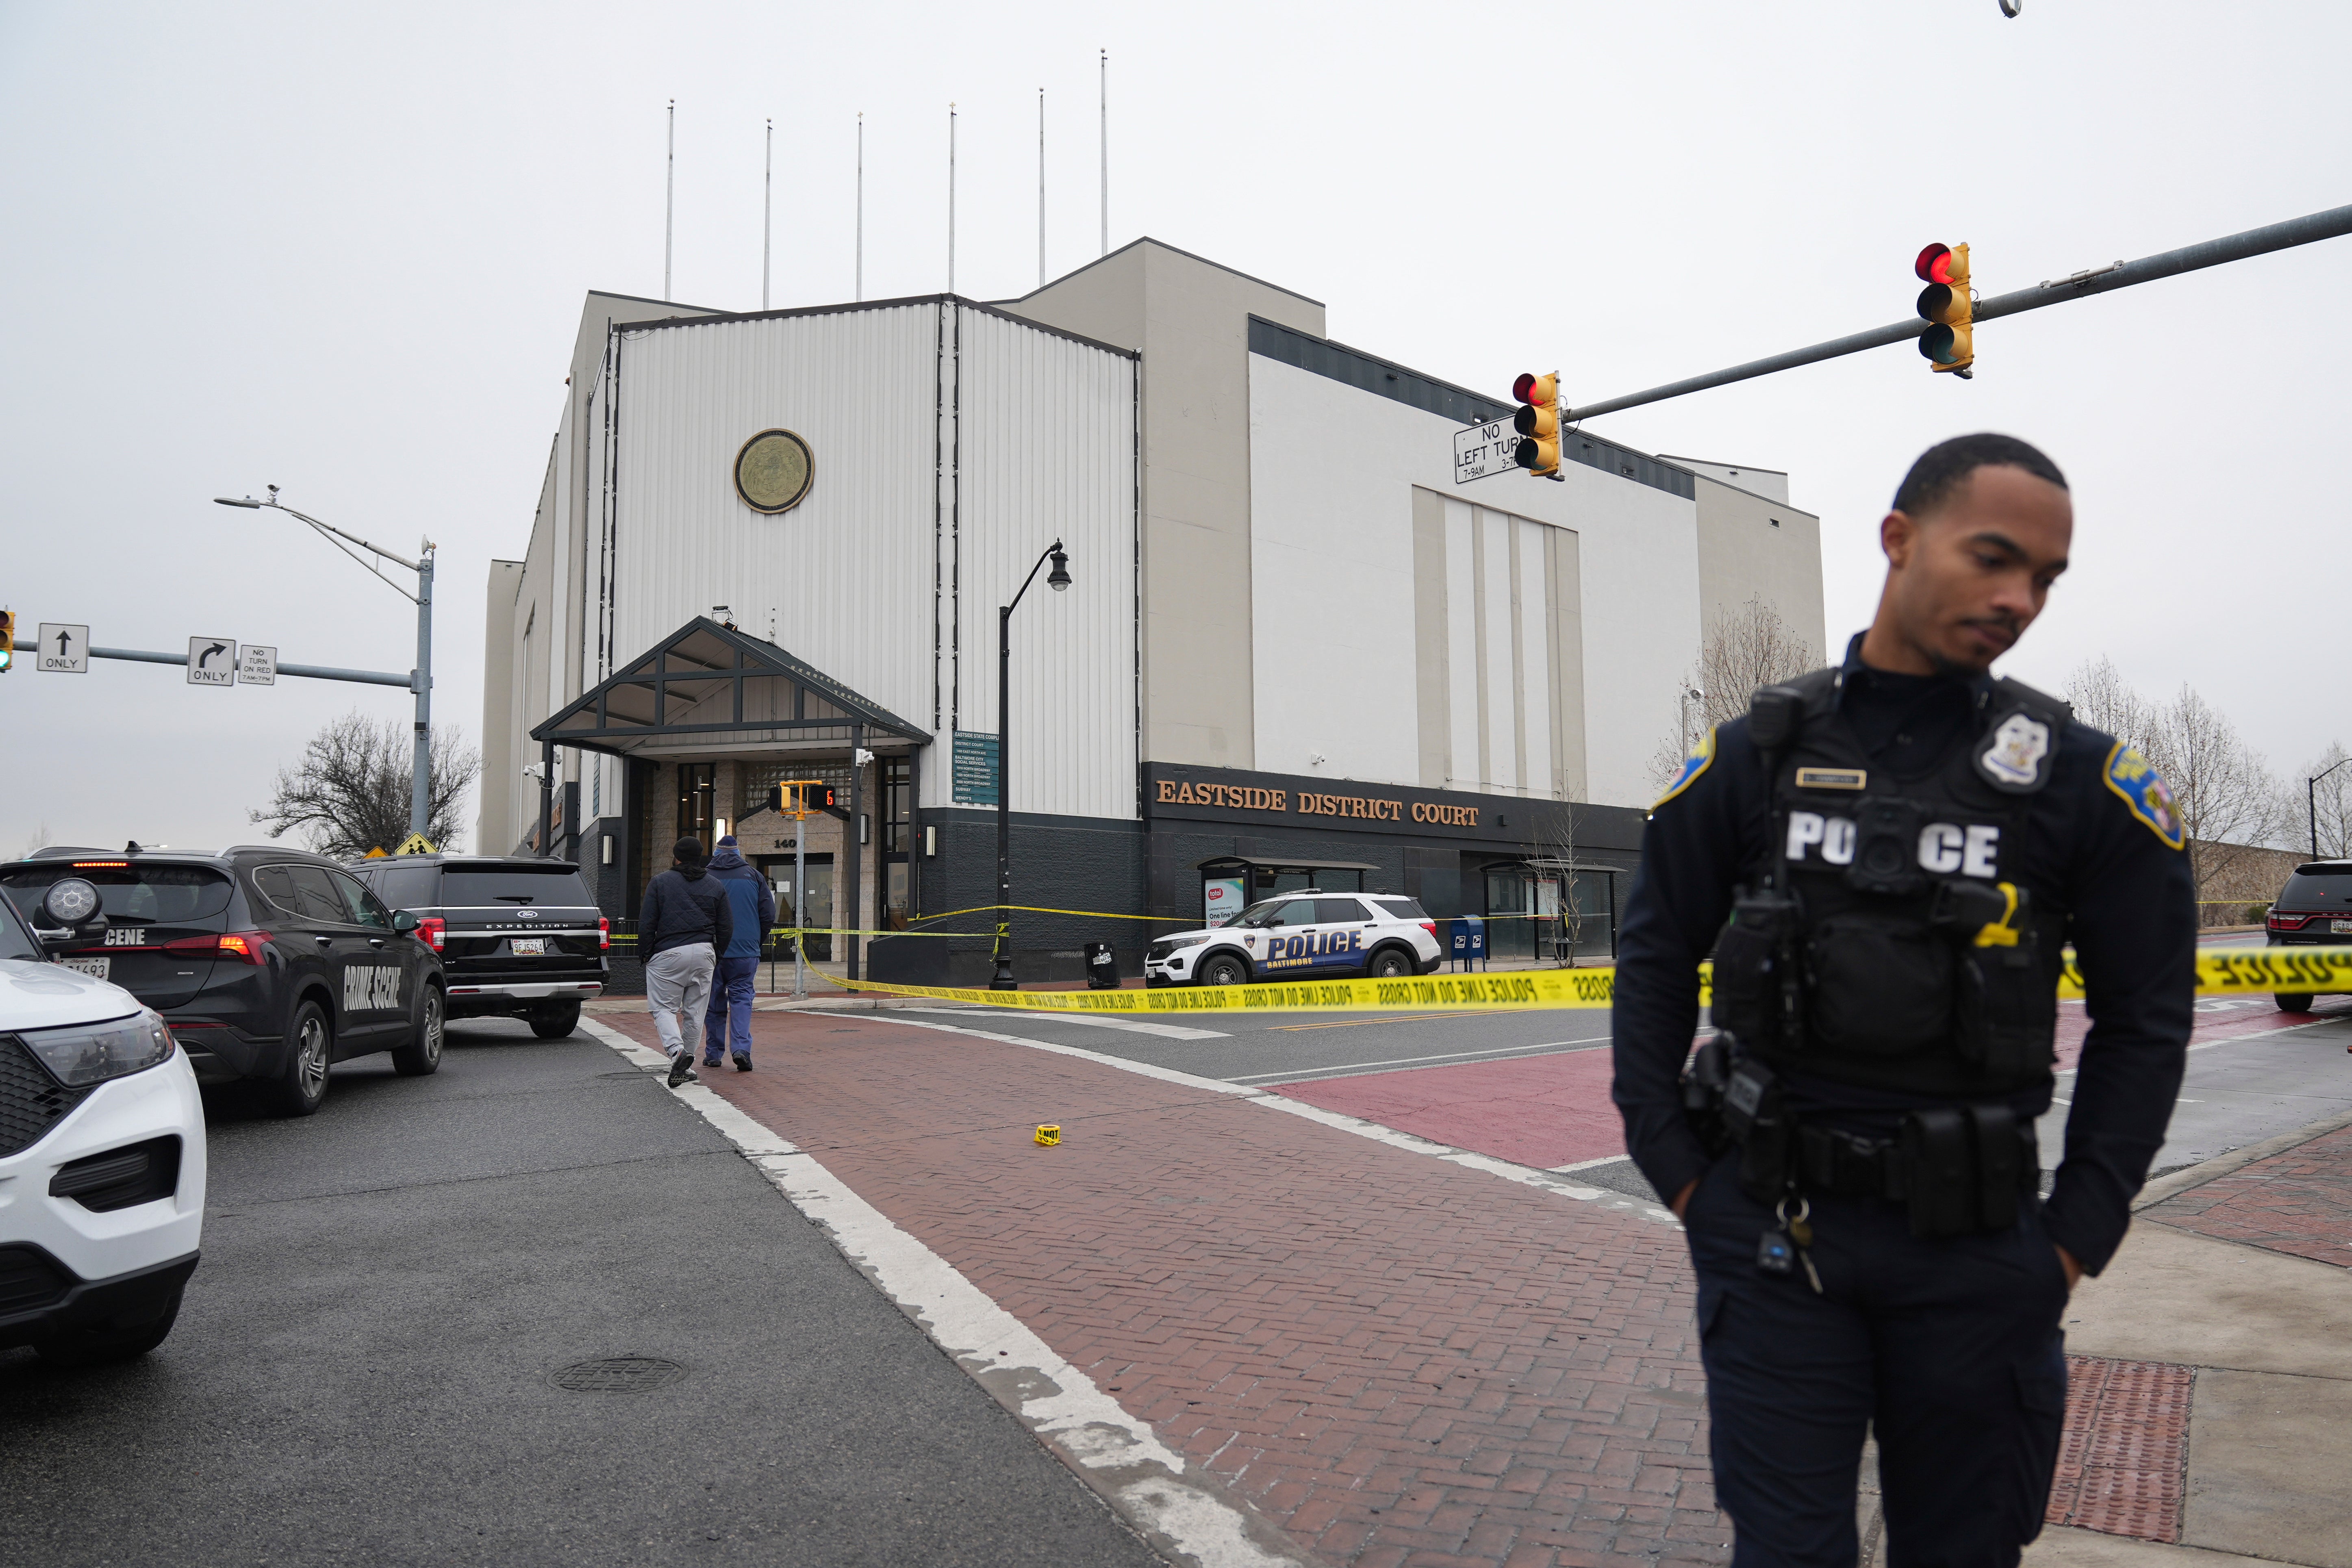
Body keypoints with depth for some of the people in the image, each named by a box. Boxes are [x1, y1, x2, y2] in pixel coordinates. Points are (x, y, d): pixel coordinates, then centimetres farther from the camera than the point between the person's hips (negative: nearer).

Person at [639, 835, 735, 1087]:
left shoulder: (659, 882, 3)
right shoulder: (716, 886, 11)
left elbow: (646, 924, -1)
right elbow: (727, 928, 9)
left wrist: (646, 954, 8)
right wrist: (715, 957, 19)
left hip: (668, 954, -3)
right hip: (703, 953, 3)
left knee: (664, 1008, 1)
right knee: (694, 1010, 9)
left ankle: (676, 1050, -23)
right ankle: (686, 1064, 14)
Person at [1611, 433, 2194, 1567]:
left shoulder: (2079, 778, -2)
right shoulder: (1751, 756, -2)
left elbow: (2146, 1011, 3)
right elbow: (1654, 960, 4)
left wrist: (2080, 1230, -2)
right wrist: (1675, 1171, -1)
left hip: (1974, 1243, 1)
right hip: (1770, 1230, -1)